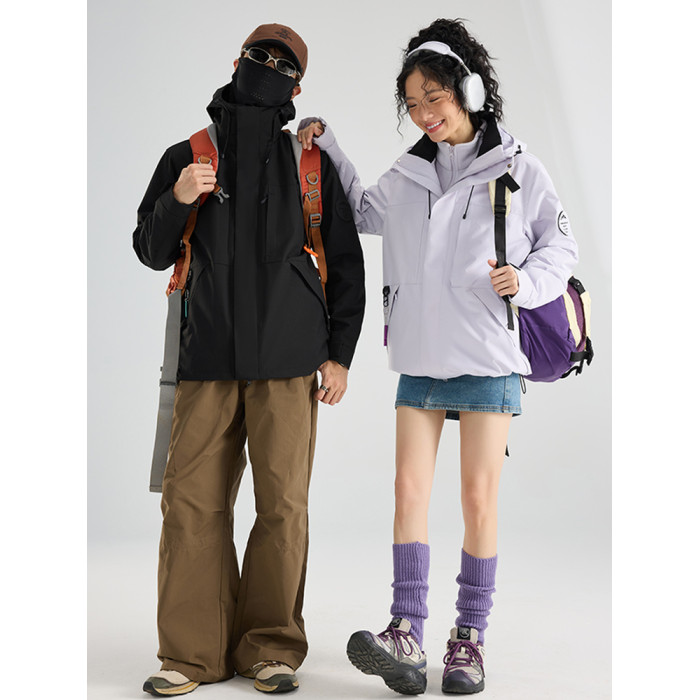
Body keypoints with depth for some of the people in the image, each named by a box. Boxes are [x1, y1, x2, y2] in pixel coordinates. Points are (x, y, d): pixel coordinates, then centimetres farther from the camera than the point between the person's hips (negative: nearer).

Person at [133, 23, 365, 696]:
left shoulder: (312, 162, 13)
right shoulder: (186, 155, 15)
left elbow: (346, 263, 13)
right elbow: (151, 251, 16)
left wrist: (339, 353, 5)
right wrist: (176, 201, -5)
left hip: (287, 359, -1)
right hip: (208, 356, 1)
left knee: (283, 503, -3)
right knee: (192, 501, -4)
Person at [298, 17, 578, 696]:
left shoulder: (516, 168, -1)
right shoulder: (405, 176, 11)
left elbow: (560, 245, 6)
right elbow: (361, 211, 29)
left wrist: (526, 282, -13)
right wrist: (327, 148, 18)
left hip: (488, 360, -4)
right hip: (420, 360, 4)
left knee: (478, 498, 0)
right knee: (410, 490, -5)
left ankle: (469, 637, 9)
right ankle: (406, 634, -6)